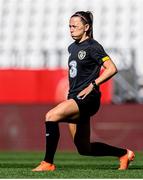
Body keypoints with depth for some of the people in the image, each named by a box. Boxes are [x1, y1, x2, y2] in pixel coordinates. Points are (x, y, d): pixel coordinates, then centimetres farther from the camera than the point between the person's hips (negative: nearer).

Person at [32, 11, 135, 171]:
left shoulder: (92, 47, -8)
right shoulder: (72, 47, 17)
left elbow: (112, 68, -16)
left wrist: (92, 85, -19)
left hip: (87, 99, -9)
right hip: (74, 98, 9)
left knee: (51, 116, -27)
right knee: (84, 149, 11)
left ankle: (48, 163, -21)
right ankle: (124, 154, 29)